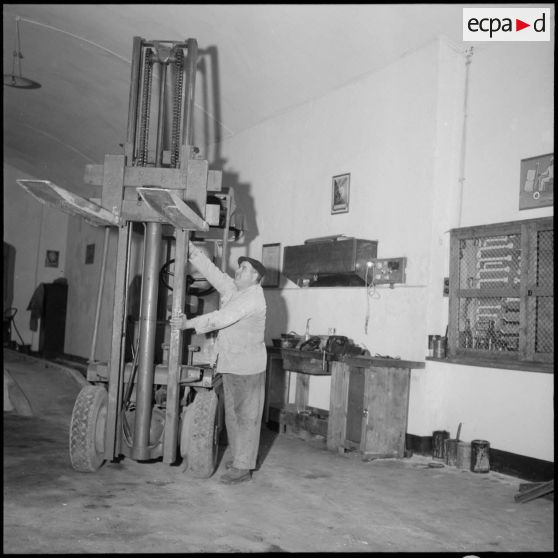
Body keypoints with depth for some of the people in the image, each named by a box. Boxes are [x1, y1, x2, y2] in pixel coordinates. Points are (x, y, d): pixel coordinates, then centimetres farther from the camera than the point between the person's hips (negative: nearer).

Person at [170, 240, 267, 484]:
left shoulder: (253, 297, -15)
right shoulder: (232, 288, 11)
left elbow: (221, 318, -23)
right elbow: (211, 270, 10)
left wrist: (189, 323, -23)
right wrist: (191, 249, 1)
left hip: (248, 366, -9)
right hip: (231, 364, 9)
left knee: (247, 416, -3)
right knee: (233, 415, 15)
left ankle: (243, 468, 1)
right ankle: (240, 458, 26)